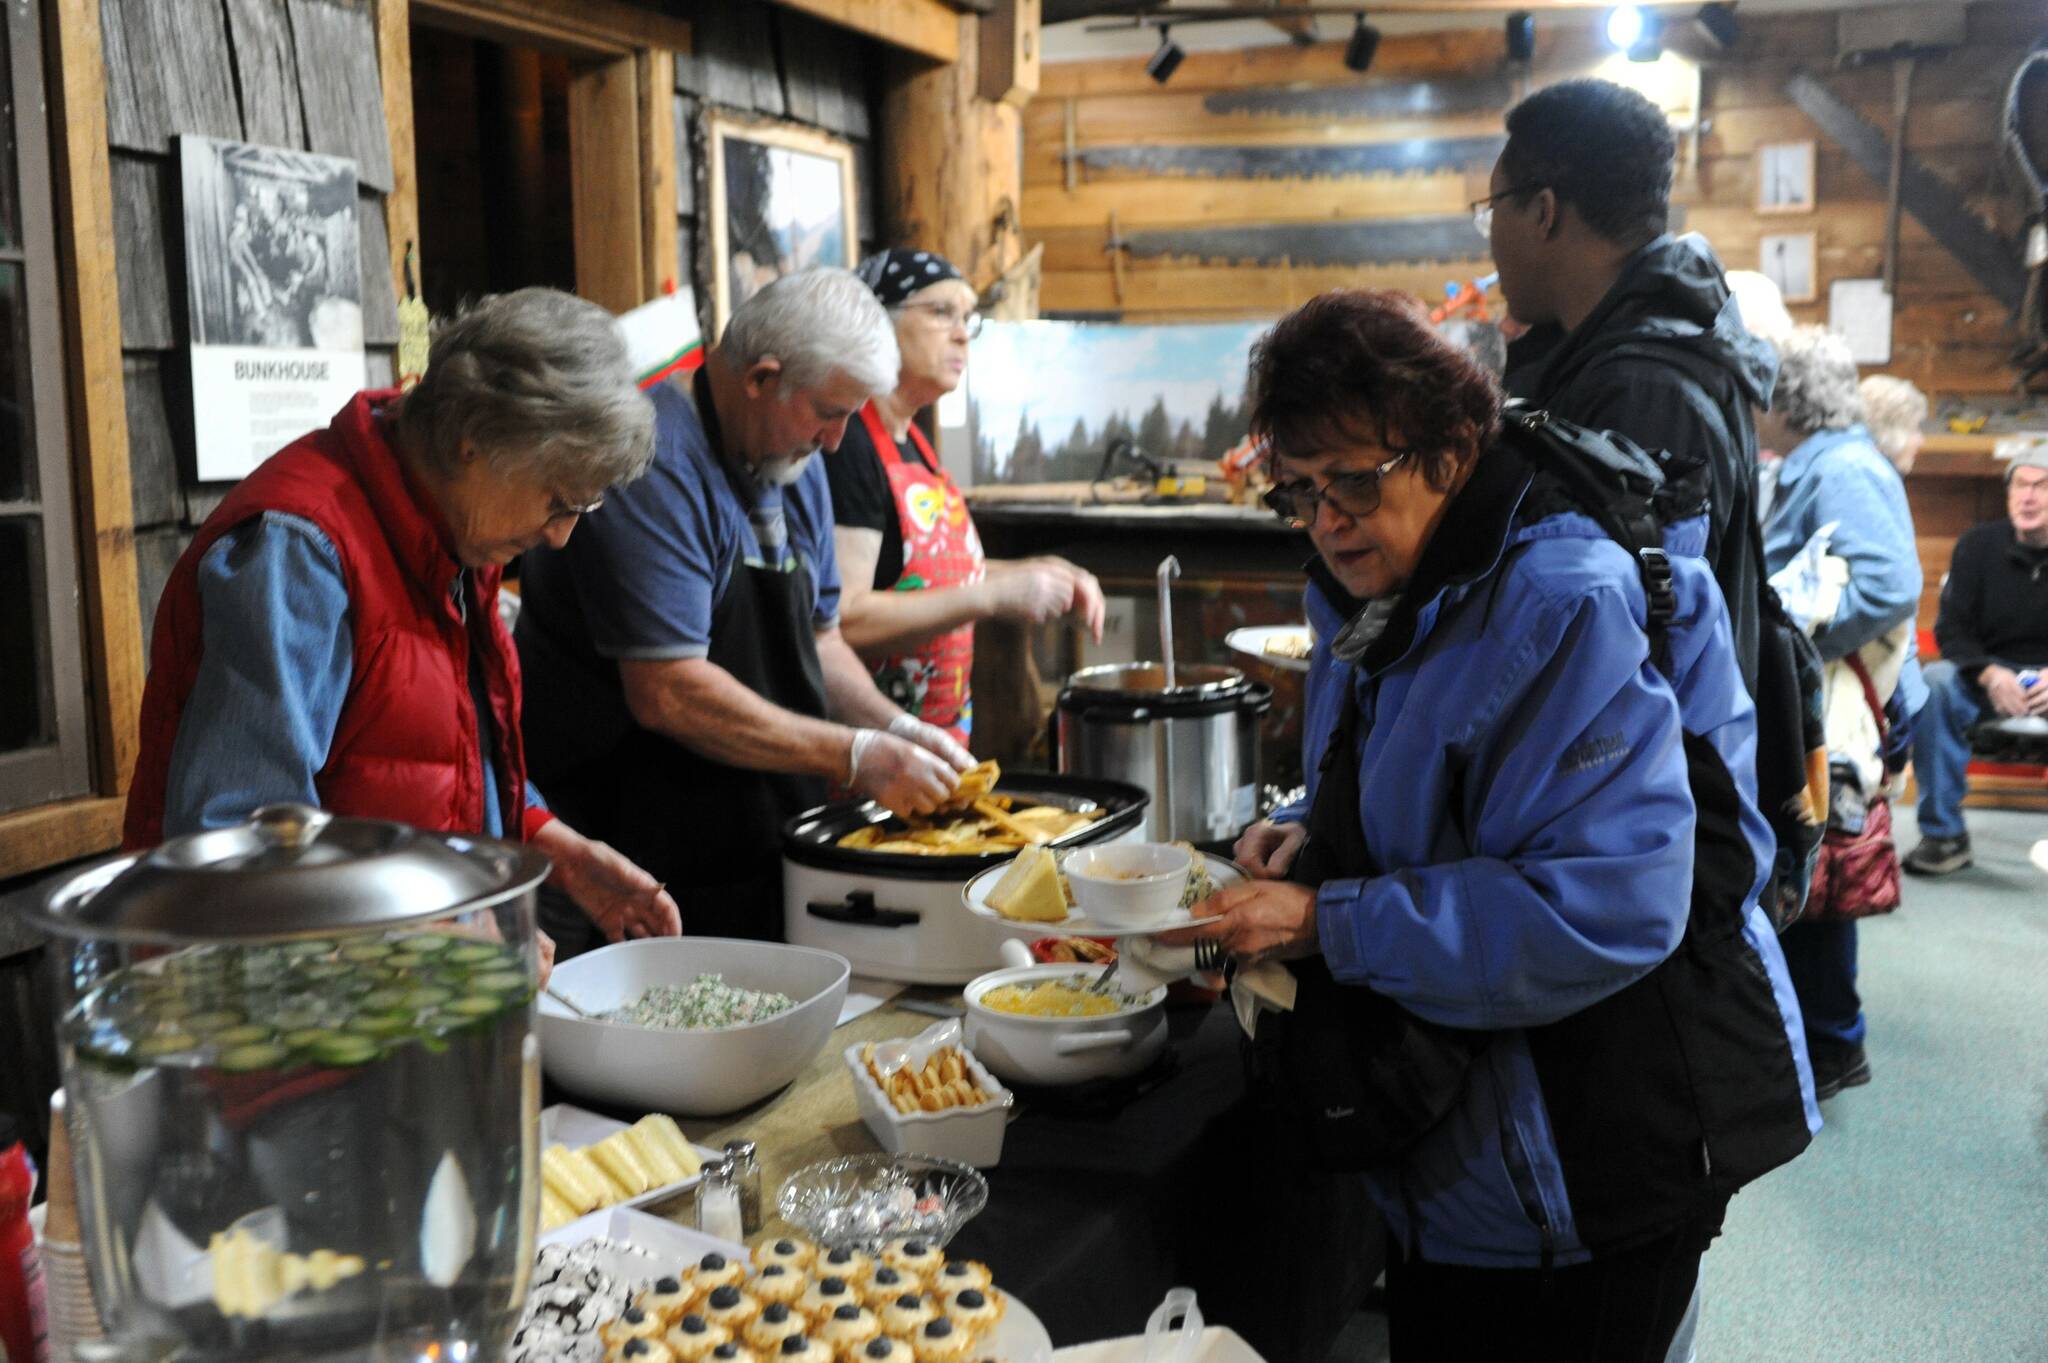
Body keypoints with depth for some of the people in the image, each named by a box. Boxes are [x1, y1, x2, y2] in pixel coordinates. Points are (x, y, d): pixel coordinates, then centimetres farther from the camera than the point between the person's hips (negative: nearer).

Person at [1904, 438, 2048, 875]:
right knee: (1933, 684, -30)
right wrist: (1990, 675, -21)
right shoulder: (1979, 544, 2)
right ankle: (1944, 834, -23)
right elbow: (1951, 629, -2)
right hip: (1989, 678, 2)